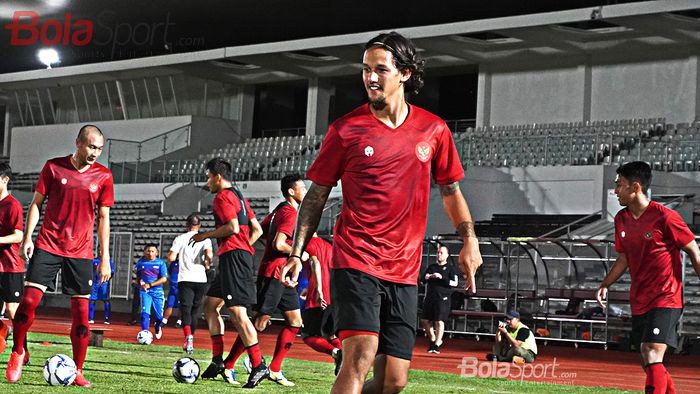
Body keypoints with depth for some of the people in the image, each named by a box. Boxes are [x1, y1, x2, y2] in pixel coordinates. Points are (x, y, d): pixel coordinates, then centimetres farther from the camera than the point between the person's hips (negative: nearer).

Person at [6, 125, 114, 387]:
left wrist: (105, 257, 5)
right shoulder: (54, 167, 0)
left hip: (81, 252, 1)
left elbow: (103, 217, 8)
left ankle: (77, 371, 8)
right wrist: (27, 238, -3)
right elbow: (36, 203, 7)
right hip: (48, 245, -1)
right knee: (29, 299, -11)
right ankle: (17, 353, 12)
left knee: (81, 312, -2)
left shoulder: (103, 176, 3)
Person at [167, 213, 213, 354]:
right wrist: (207, 264, 7)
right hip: (200, 279, 1)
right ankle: (190, 342, 19)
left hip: (185, 279, -1)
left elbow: (171, 258, -5)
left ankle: (188, 336, -30)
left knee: (185, 308, -6)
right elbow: (209, 255, -14)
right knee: (195, 309, 14)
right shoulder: (205, 239, 3)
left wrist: (169, 255, 18)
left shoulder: (180, 238, 3)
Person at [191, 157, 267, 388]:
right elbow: (257, 230, 21)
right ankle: (218, 361, 14)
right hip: (242, 253, 11)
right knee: (211, 305, 15)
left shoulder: (223, 197, -6)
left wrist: (205, 235, -7)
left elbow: (232, 227, -19)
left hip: (233, 256, -11)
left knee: (237, 312, -14)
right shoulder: (239, 196, 22)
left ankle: (259, 366, -16)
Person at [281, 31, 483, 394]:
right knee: (360, 357, -23)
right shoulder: (346, 129, 1)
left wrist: (469, 240, 6)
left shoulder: (434, 130, 7)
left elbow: (450, 190, 19)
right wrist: (296, 252, -2)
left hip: (404, 272, 4)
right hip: (355, 262, -3)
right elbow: (317, 195, 6)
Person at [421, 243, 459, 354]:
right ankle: (433, 340, 21)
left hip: (442, 298, -5)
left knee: (439, 321, -10)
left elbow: (454, 283, -6)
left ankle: (437, 345, -6)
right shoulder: (431, 267, 17)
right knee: (425, 320, 4)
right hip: (430, 298, 5)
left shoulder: (450, 268, 4)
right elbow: (424, 278, 9)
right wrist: (429, 276, -12)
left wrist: (442, 277, -16)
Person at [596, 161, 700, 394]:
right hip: (639, 302, 8)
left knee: (653, 357, -18)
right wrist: (605, 285, 7)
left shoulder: (665, 217, -14)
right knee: (649, 363, 11)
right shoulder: (621, 219, 7)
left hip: (665, 298, -7)